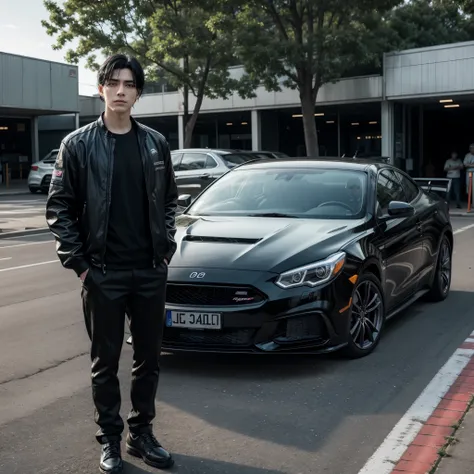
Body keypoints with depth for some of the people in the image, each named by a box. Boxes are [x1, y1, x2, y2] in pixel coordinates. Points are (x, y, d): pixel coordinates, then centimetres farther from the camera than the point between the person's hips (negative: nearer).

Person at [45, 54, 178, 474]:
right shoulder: (78, 144, -3)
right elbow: (59, 208, -3)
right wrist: (78, 262, -8)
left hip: (151, 272, 3)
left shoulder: (156, 143, 7)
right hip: (102, 274, -3)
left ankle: (142, 434, 28)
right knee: (106, 362, 8)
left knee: (149, 358, 11)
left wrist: (166, 247, 5)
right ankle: (110, 440, 23)